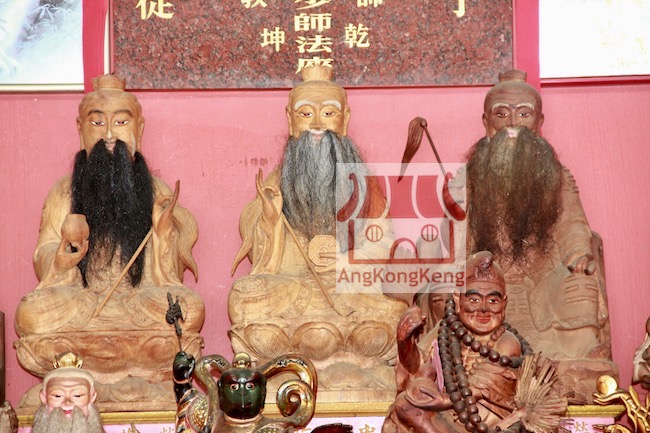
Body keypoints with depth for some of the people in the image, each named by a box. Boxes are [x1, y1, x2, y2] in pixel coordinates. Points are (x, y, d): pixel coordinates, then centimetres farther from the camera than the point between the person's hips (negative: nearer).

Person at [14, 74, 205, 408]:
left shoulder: (157, 193, 9)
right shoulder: (64, 194, 9)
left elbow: (169, 276, 6)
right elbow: (44, 265, 4)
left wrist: (163, 234, -13)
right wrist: (65, 257, -18)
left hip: (144, 302, 0)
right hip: (76, 301, 0)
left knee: (188, 309, -31)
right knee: (32, 313, -31)